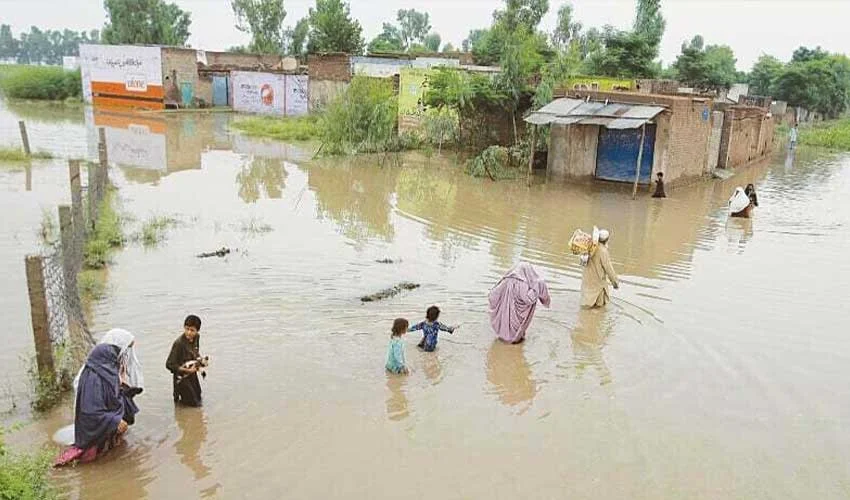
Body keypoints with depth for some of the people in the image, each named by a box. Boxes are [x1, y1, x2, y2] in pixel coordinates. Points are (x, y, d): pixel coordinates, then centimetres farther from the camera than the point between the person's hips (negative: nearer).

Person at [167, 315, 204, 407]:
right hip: (181, 376, -7)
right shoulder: (179, 343, -29)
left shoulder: (197, 337, -8)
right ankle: (177, 396, 21)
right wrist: (186, 370, -27)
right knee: (195, 403, 1)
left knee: (198, 398, 23)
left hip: (192, 373, 7)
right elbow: (169, 364, -26)